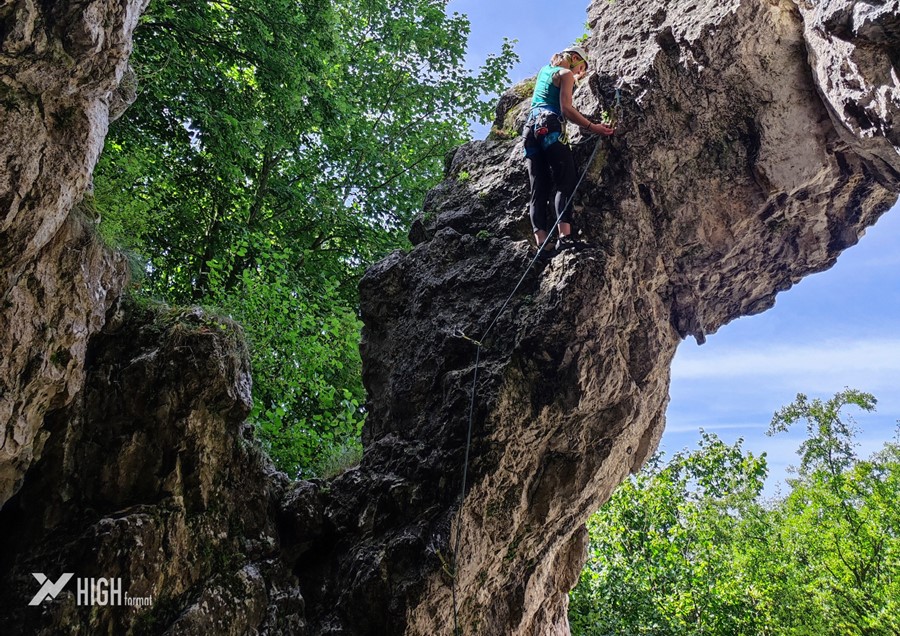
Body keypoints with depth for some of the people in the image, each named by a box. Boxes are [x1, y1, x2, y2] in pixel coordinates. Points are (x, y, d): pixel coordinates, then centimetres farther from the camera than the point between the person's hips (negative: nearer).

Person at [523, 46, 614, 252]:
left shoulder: (545, 70, 29)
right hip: (550, 126, -8)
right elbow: (566, 109, -7)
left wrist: (577, 77, 65)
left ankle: (541, 243, -17)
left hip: (531, 126, 8)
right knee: (565, 182, -17)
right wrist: (592, 127, -7)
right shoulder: (566, 73, 6)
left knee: (538, 191, -3)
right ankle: (564, 236, -35)